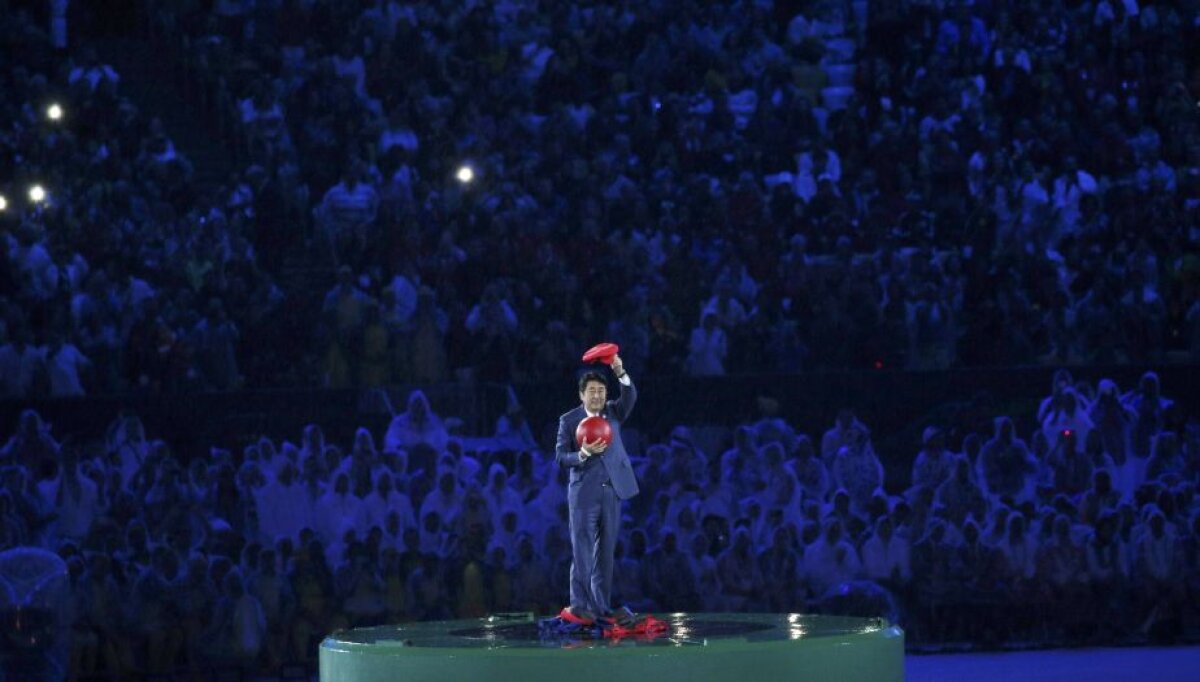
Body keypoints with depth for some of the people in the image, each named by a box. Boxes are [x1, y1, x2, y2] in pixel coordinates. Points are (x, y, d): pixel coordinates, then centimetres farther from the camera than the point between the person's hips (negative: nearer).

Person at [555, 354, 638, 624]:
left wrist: (621, 373, -29)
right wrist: (584, 453, -25)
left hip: (612, 491, 4)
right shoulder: (568, 420, -1)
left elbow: (630, 397, -11)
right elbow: (561, 457, -6)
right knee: (582, 550, -5)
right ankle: (580, 605, -4)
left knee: (606, 551, 6)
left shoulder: (613, 412, 8)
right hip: (584, 493, -4)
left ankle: (601, 606, 10)